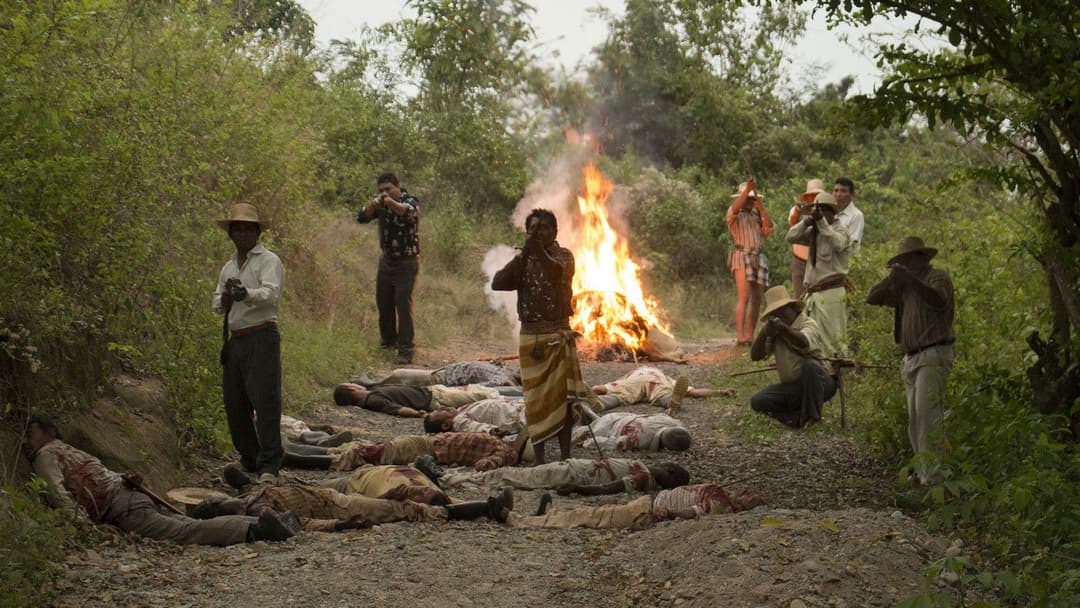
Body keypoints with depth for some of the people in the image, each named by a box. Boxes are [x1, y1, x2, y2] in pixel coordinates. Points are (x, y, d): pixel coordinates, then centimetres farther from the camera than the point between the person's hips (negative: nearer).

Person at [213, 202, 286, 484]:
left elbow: (271, 293, -19)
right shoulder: (228, 267, 21)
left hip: (261, 337, -7)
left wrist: (246, 294, -39)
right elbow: (216, 304, 23)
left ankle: (269, 464, -14)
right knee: (234, 403, 9)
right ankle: (248, 458, 22)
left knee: (265, 400, -13)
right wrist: (224, 300, -1)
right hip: (235, 339, 7)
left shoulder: (268, 261, -2)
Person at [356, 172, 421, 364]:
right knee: (383, 302, 13)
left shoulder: (410, 201, -13)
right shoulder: (381, 204, 2)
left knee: (403, 304, -12)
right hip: (387, 260, 6)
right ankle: (388, 339, 34)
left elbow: (409, 213, -37)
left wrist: (389, 202, -55)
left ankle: (405, 350, -11)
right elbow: (362, 218, -11)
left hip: (406, 262, -6)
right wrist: (374, 203, -31)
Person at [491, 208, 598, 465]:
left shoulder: (563, 256, 0)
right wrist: (525, 253, -14)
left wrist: (540, 251, -35)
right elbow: (497, 283, -8)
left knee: (563, 395, -1)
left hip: (559, 335, -2)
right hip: (530, 336, 2)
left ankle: (565, 454, 6)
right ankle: (538, 456, 12)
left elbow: (558, 273, -23)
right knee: (536, 397, 5)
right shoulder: (522, 259, 8)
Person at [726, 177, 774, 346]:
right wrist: (747, 189, -26)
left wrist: (761, 207, 0)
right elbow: (735, 208, -19)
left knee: (756, 299, 3)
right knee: (744, 297, -16)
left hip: (759, 259, 6)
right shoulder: (734, 214, 6)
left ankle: (750, 336, 8)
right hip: (742, 257, -6)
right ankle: (740, 337, -19)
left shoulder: (757, 216, 22)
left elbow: (769, 228, 4)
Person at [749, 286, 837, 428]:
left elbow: (803, 343, -35)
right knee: (757, 402, -15)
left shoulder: (808, 323, -10)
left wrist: (783, 328, -54)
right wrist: (764, 333, -20)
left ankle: (812, 416, -21)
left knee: (809, 364, -37)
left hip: (818, 383, -4)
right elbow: (755, 356, -3)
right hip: (791, 386, 4)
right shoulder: (774, 332, 8)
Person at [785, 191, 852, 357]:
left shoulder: (840, 230, -5)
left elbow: (837, 244, -27)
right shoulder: (813, 232, 15)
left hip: (831, 293, -7)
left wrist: (822, 222, -33)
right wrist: (806, 222, -13)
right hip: (813, 293, 7)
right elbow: (791, 237, 4)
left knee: (832, 341, -7)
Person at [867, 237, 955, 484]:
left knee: (928, 413, -18)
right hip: (911, 359, 8)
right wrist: (892, 278, -2)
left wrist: (910, 278, -37)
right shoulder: (903, 287, 18)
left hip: (933, 355, -8)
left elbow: (939, 301, -25)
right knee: (914, 419, 7)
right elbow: (873, 297, 14)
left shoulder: (937, 277, -4)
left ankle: (932, 476, -23)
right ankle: (923, 472, 12)